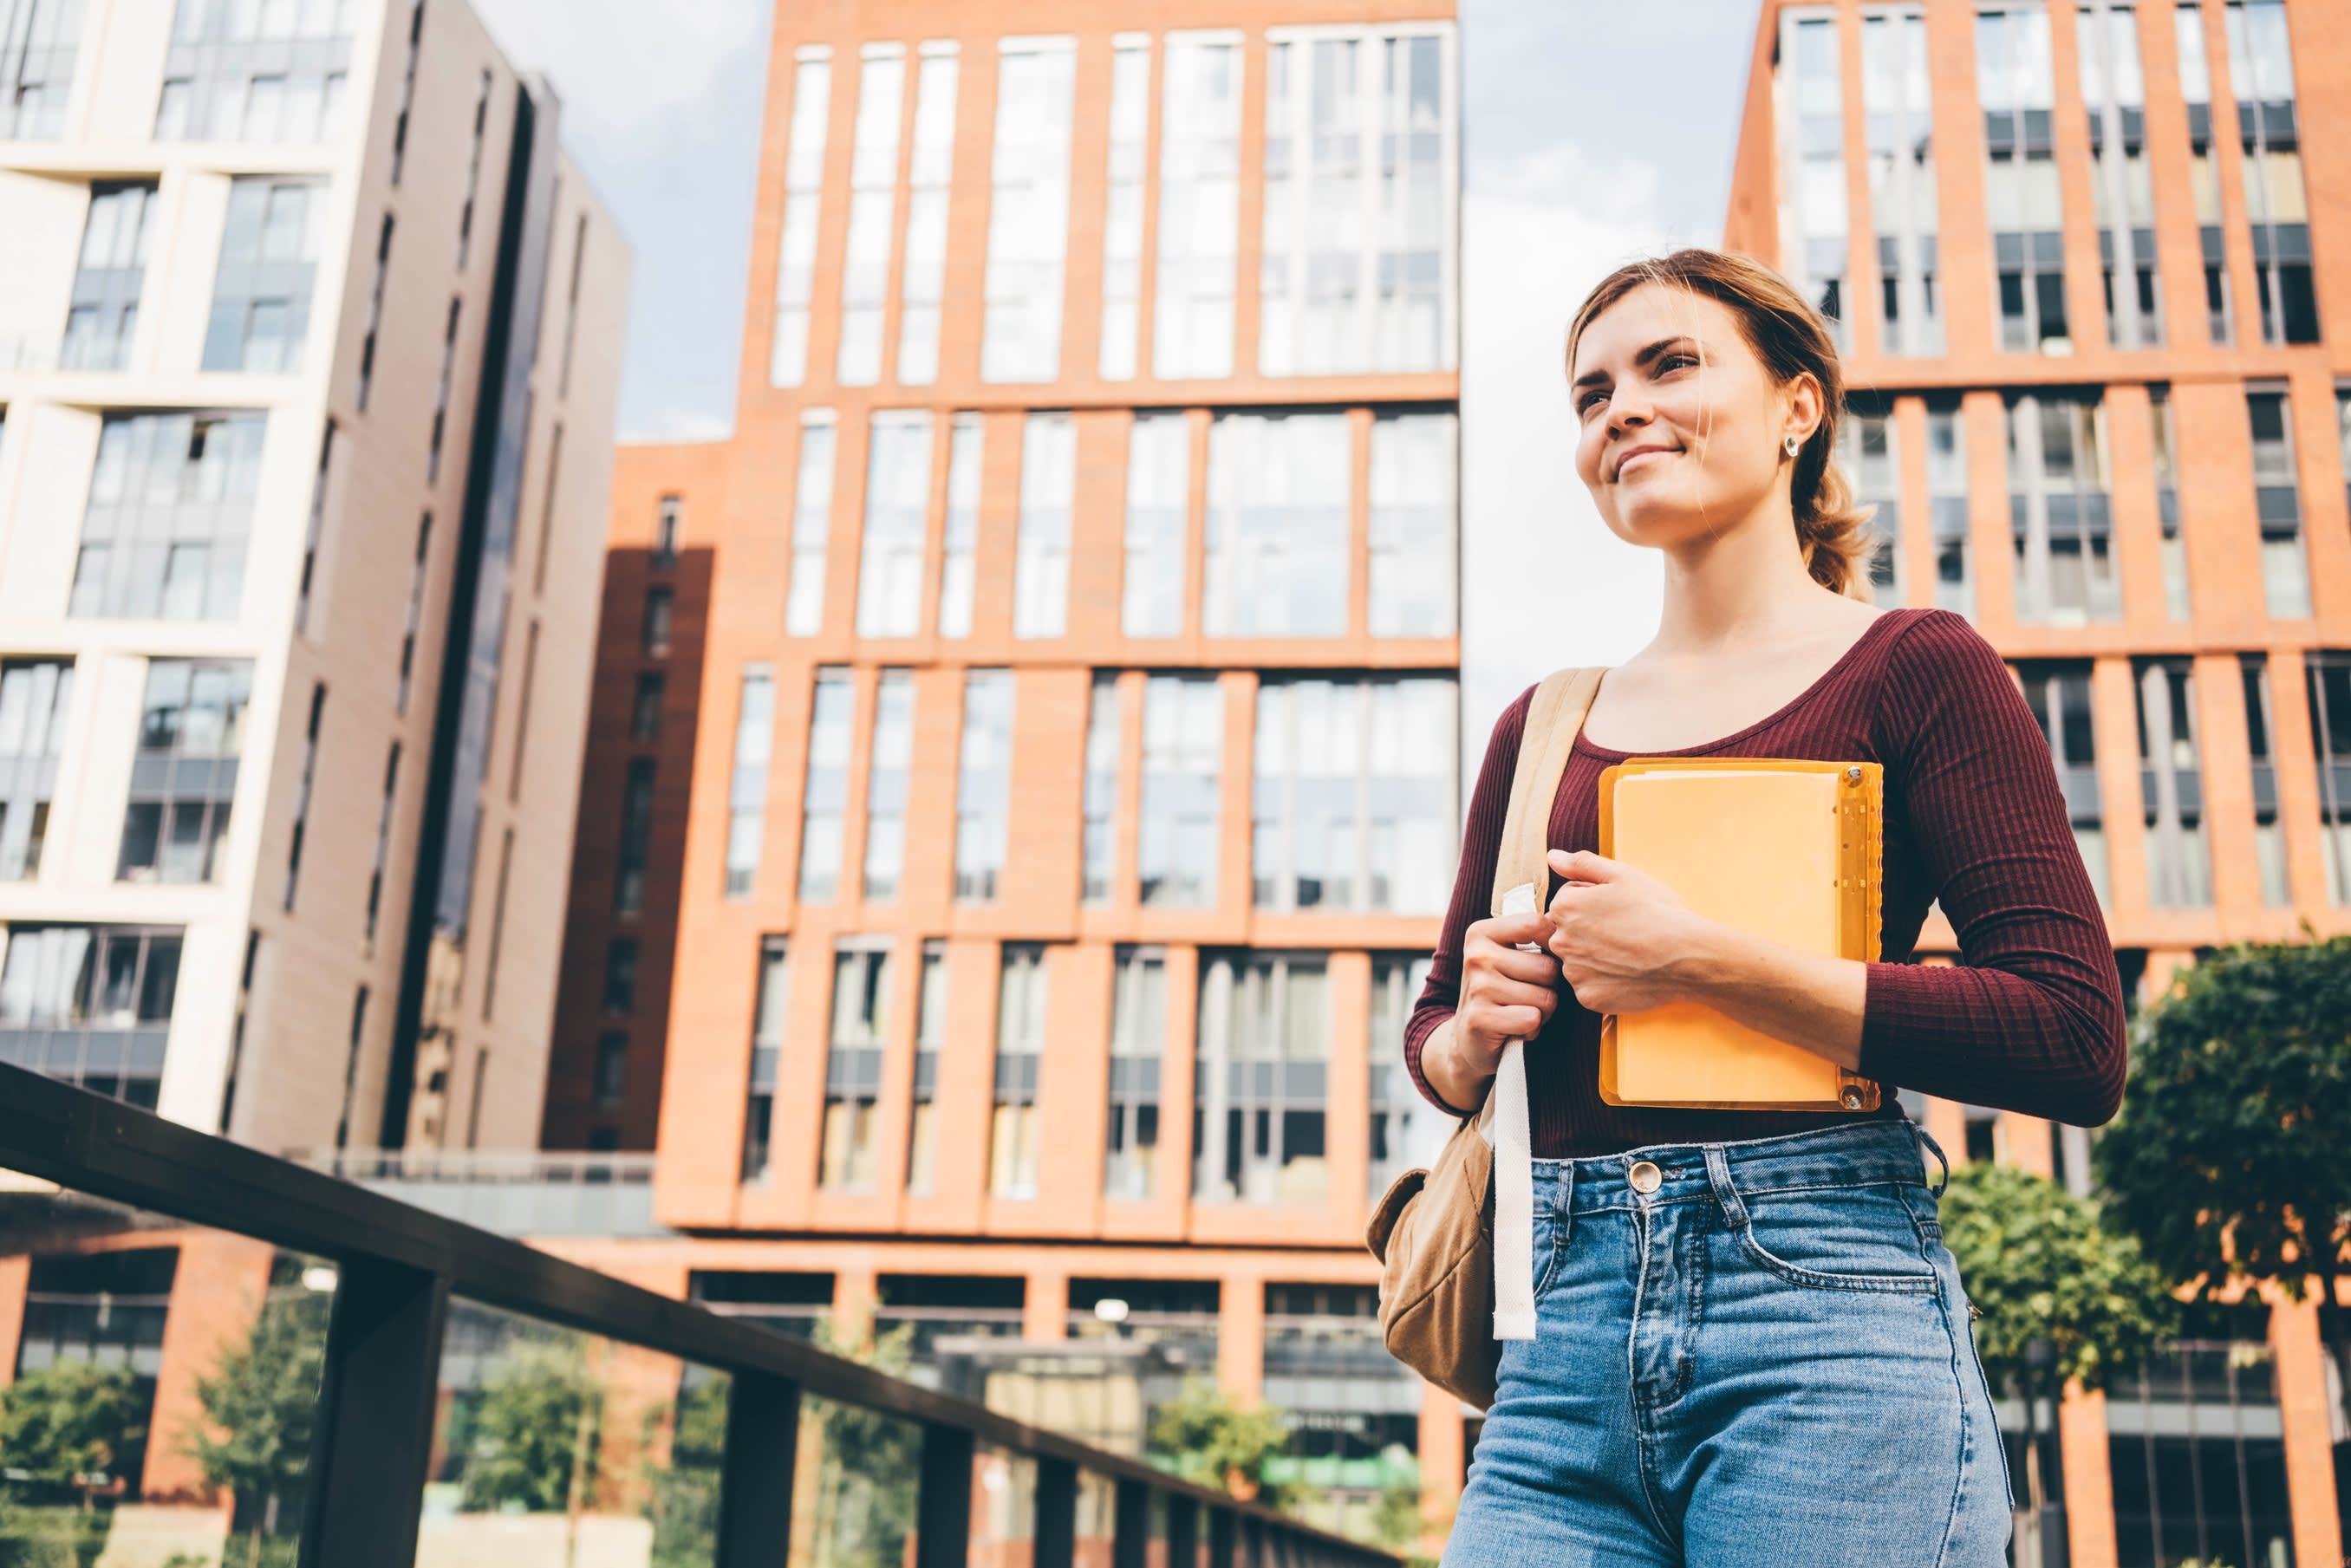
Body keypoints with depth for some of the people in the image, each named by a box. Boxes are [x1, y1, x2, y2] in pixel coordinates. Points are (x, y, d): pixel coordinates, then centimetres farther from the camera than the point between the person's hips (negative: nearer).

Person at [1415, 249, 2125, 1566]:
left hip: (1823, 1314, -4)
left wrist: (1701, 962, -13)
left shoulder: (1913, 667, 1)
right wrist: (1472, 1034, -2)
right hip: (1569, 1334, 4)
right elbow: (1438, 1043, 22)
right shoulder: (1545, 727, 14)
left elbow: (2077, 1044, -9)